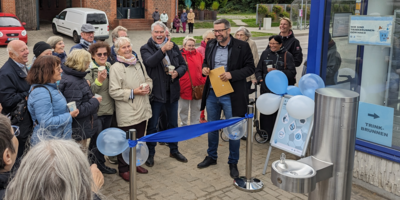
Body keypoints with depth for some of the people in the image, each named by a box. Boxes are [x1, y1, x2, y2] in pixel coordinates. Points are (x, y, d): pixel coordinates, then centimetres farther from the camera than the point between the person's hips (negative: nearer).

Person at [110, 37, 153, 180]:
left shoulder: (138, 64, 11)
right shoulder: (116, 68, -11)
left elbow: (148, 79, 22)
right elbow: (114, 92, -15)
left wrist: (148, 87, -1)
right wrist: (133, 92, -20)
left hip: (142, 110, 7)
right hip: (126, 113, -6)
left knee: (139, 140, 17)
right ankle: (123, 169, 19)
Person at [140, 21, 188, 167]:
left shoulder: (173, 47, 5)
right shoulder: (146, 48, -7)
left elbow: (183, 65, 8)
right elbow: (150, 62, -27)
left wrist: (177, 72, -13)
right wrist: (163, 49, -40)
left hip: (172, 91, 4)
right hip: (156, 92, -4)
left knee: (173, 124, 18)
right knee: (152, 125, 7)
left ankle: (174, 150, 35)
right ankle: (150, 153, 23)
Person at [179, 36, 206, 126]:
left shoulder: (198, 55, 6)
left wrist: (203, 82, 0)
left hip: (197, 88, 3)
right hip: (184, 88, -3)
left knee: (196, 109, 13)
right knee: (183, 109, 10)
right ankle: (184, 125, 26)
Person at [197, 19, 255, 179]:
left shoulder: (242, 46, -9)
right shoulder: (210, 45, 6)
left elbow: (250, 68, -8)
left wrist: (232, 74, -22)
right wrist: (204, 68, -4)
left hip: (231, 95, -5)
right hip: (212, 93, 5)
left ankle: (233, 163, 22)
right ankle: (211, 157, 36)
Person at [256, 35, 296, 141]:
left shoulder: (287, 55, 1)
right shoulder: (265, 53, 13)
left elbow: (292, 73, -6)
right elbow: (258, 69, 18)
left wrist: (277, 71, -14)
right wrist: (260, 78, -1)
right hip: (266, 89, 3)